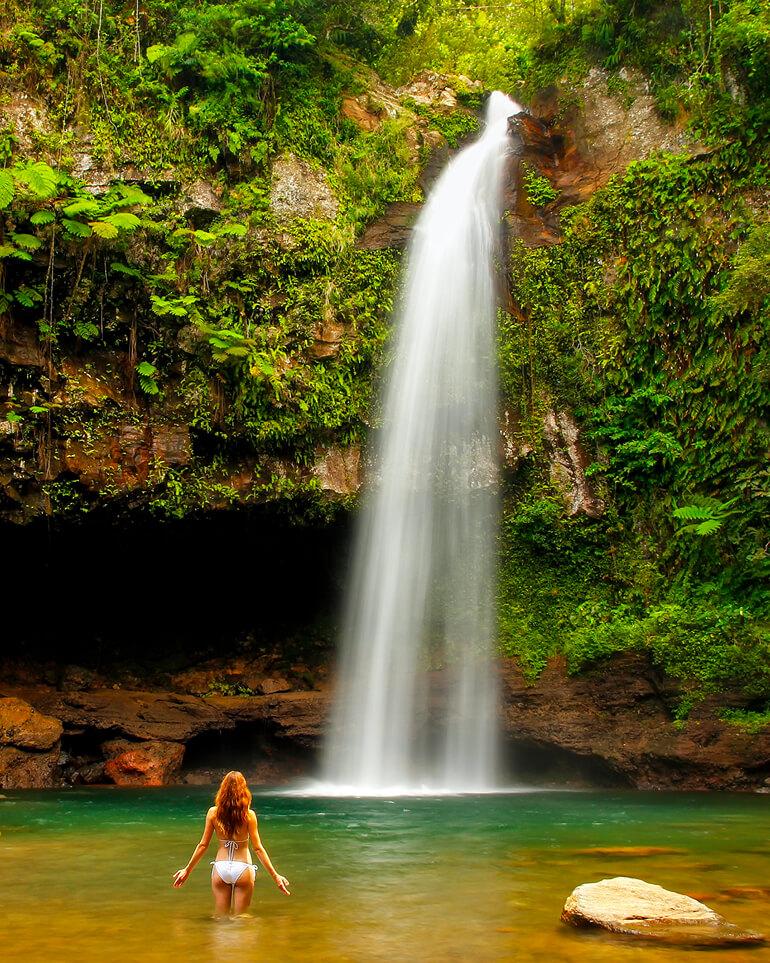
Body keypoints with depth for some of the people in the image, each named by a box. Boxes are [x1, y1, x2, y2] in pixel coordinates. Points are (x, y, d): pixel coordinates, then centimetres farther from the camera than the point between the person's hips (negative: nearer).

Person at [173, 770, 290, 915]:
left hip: (220, 867, 2)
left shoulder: (213, 812, -4)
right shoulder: (248, 815, -10)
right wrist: (275, 876, -4)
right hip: (243, 869, -2)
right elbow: (258, 848, -9)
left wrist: (187, 870, 14)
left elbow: (203, 845, 1)